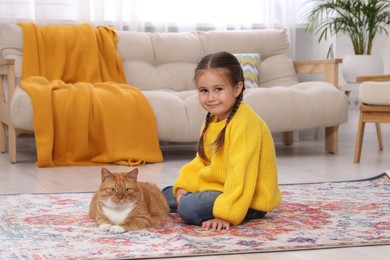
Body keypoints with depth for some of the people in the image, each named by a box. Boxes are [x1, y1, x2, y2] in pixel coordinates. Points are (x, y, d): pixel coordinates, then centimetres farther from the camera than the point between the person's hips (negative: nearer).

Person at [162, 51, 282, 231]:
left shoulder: (244, 123, -25)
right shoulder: (212, 121, 6)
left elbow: (241, 173, -31)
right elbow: (202, 161, 12)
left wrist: (227, 214, -35)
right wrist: (182, 187, -4)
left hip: (250, 201, -9)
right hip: (219, 187, 9)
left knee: (189, 208, -28)